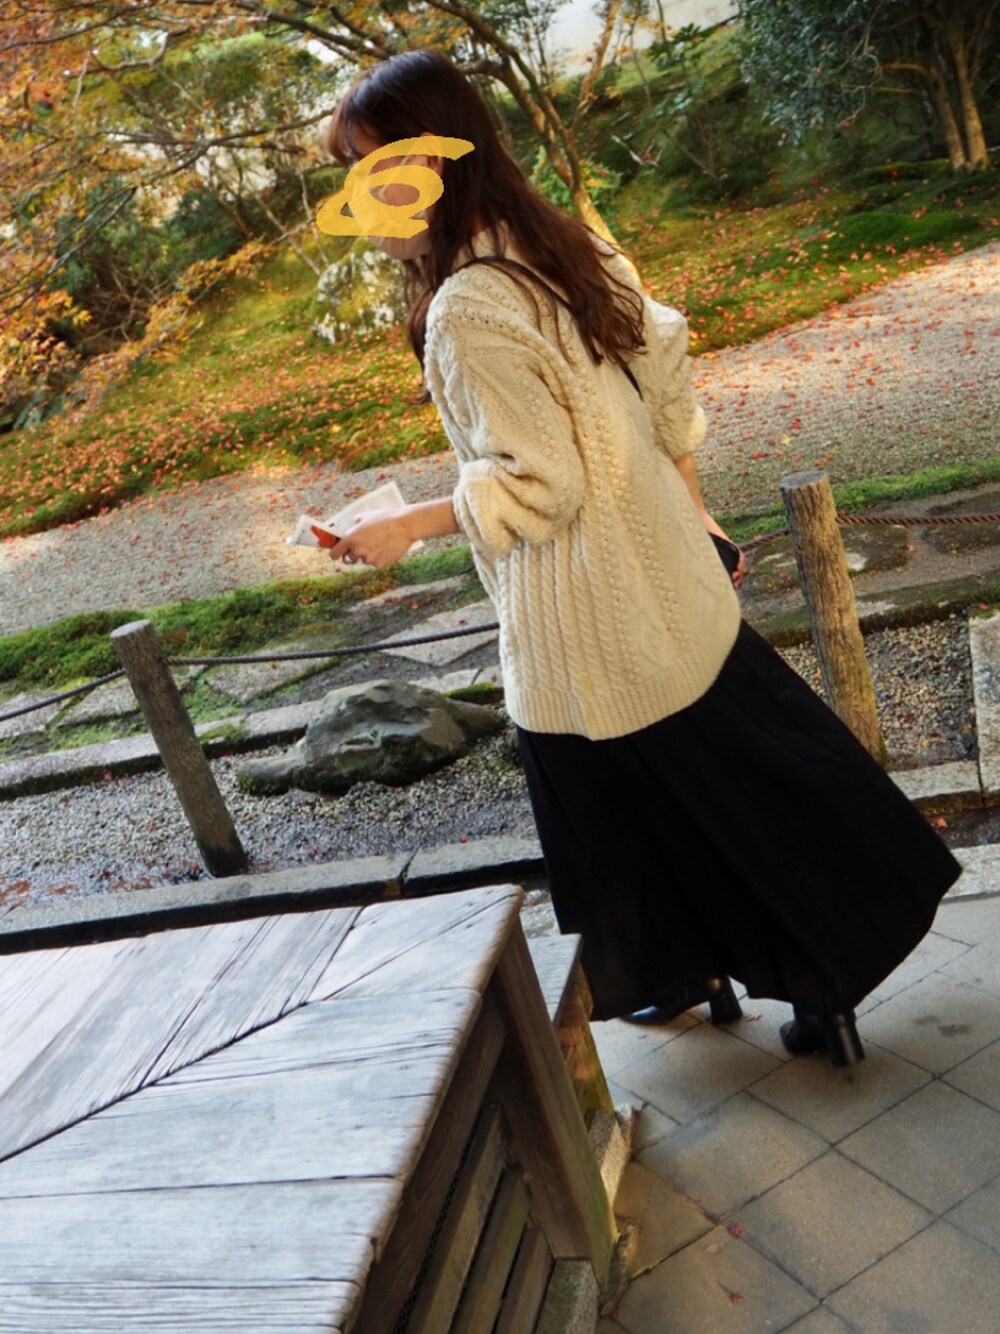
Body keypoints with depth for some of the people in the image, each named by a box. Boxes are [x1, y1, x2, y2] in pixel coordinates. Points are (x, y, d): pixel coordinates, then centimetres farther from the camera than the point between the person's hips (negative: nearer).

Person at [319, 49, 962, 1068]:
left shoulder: (466, 310, -23)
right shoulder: (565, 245, 3)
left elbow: (536, 482, -23)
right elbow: (667, 374, 9)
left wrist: (409, 526, -12)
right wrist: (689, 506, 16)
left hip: (584, 629, -9)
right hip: (662, 573, 9)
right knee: (748, 760, 20)